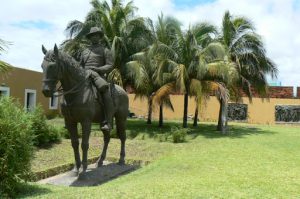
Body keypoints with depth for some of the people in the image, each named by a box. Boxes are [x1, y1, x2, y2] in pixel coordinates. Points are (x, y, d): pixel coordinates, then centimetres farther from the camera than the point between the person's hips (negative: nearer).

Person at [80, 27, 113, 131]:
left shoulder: (105, 50, 9)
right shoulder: (85, 51, 25)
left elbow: (110, 66, -1)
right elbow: (81, 65, 30)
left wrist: (95, 69, -15)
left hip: (98, 76, -6)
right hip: (84, 76, 6)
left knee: (105, 90, -35)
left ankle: (107, 121, -36)